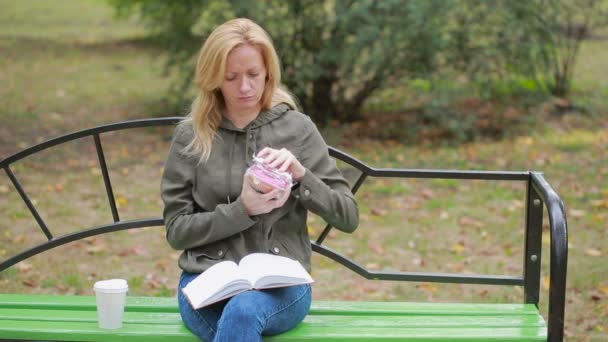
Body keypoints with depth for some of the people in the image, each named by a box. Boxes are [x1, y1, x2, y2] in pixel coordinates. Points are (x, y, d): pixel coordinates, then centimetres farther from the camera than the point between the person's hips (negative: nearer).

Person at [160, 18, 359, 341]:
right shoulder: (190, 136, 4)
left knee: (244, 311, -35)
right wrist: (242, 209, -12)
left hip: (281, 284, 0)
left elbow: (349, 217, 4)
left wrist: (301, 175, -14)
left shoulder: (297, 128, 4)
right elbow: (176, 230, 2)